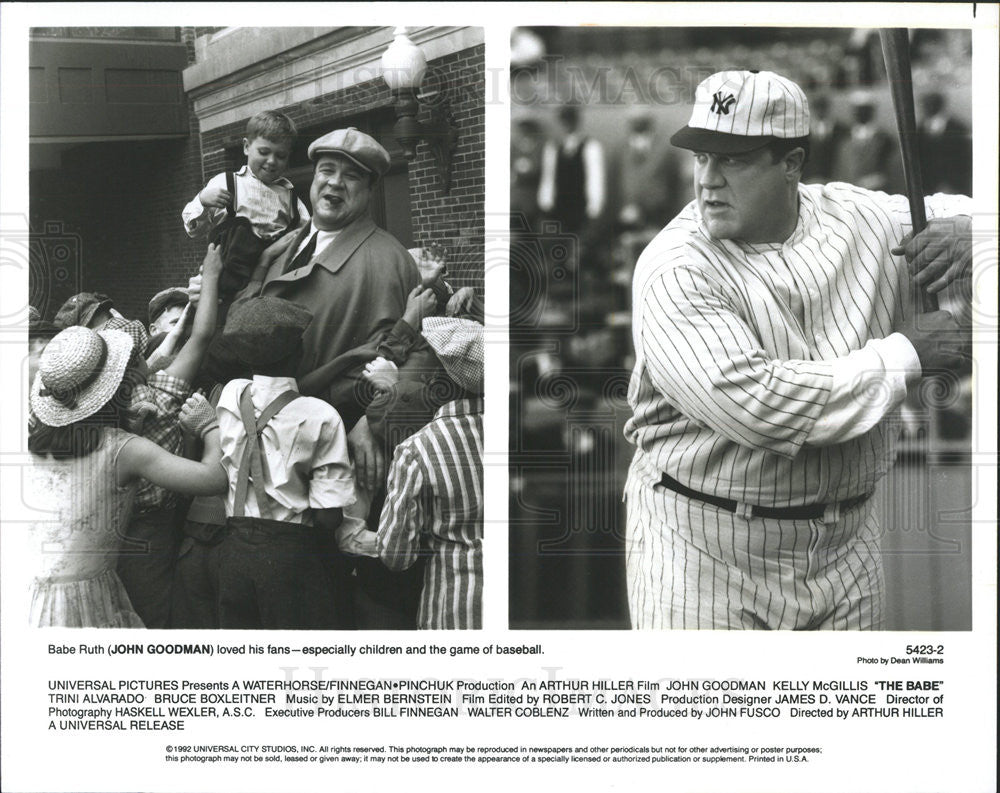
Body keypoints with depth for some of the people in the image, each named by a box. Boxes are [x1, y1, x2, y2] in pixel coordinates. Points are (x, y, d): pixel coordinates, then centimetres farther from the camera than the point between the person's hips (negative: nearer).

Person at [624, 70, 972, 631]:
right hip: (702, 545, -4)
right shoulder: (673, 270, -17)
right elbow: (758, 406, -28)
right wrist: (905, 355, -19)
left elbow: (949, 209, 19)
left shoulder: (860, 217, -1)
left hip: (846, 542, 5)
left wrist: (966, 229, -8)